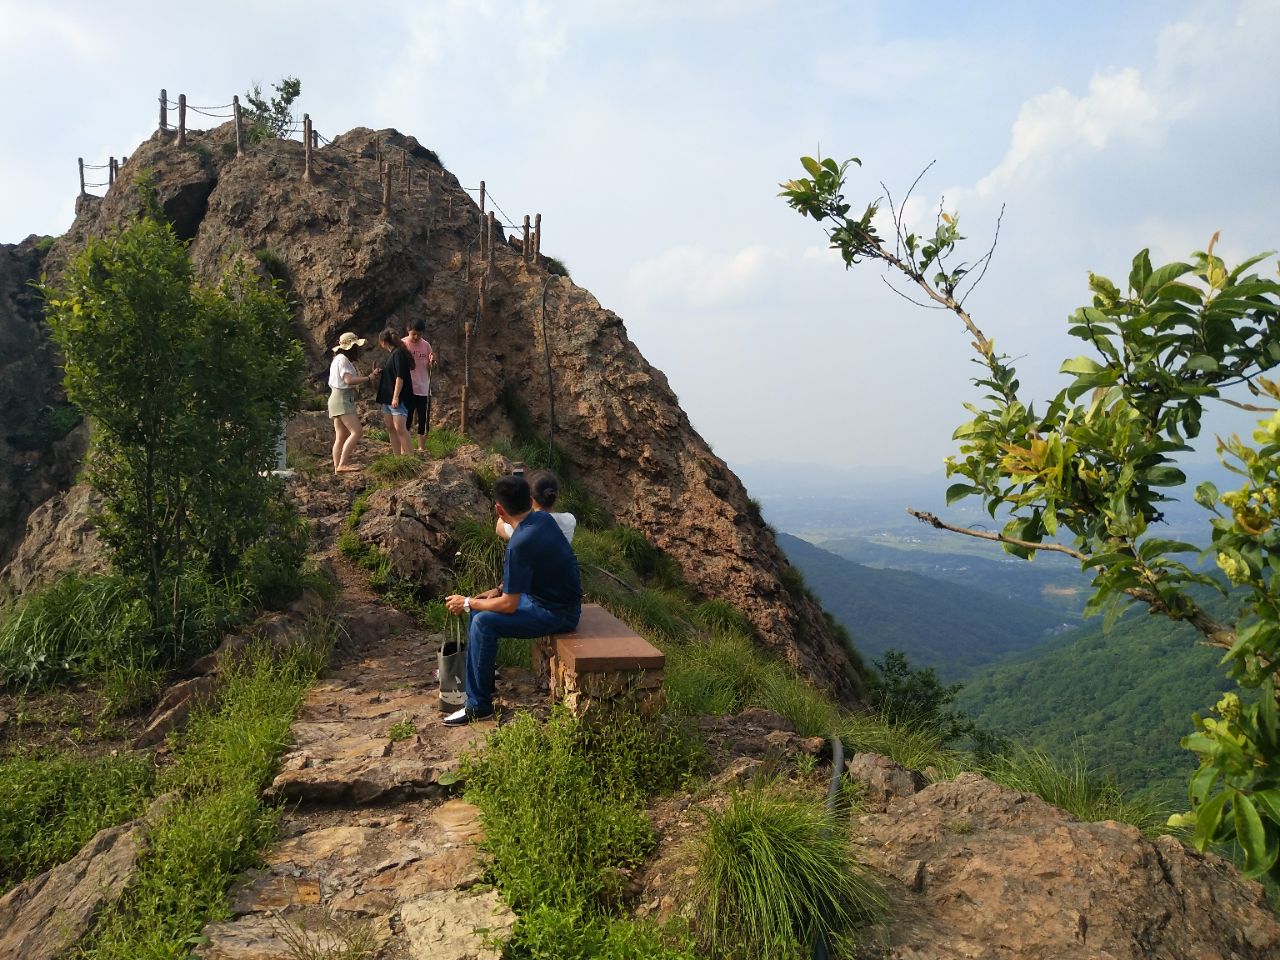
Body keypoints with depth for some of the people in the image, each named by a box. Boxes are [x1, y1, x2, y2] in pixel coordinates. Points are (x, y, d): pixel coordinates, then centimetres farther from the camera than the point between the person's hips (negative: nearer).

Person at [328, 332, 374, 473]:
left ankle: (338, 467, 6)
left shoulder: (339, 359, 21)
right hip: (342, 399, -11)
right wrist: (368, 378, -16)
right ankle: (342, 464, -23)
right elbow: (349, 380, -21)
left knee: (341, 437, 7)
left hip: (338, 399, 11)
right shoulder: (343, 359, -10)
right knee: (357, 431, -18)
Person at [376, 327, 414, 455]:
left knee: (399, 428, -15)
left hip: (398, 398, -10)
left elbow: (400, 376, -21)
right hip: (387, 397, 10)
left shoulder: (399, 353, -13)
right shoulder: (392, 354, 17)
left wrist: (396, 396, -25)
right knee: (390, 428, 9)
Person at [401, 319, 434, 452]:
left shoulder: (426, 345, 3)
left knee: (424, 421, 8)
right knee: (406, 421, 1)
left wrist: (432, 362, -15)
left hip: (424, 390, 3)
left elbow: (429, 369, 7)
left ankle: (422, 448, 19)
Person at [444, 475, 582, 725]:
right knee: (479, 607, 13)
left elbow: (509, 605, -23)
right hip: (550, 597, 9)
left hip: (557, 614, -9)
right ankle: (480, 675, 27)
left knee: (483, 623, -21)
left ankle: (479, 706, -10)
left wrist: (467, 603, -10)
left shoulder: (520, 544, -28)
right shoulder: (543, 518, -1)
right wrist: (500, 589, 7)